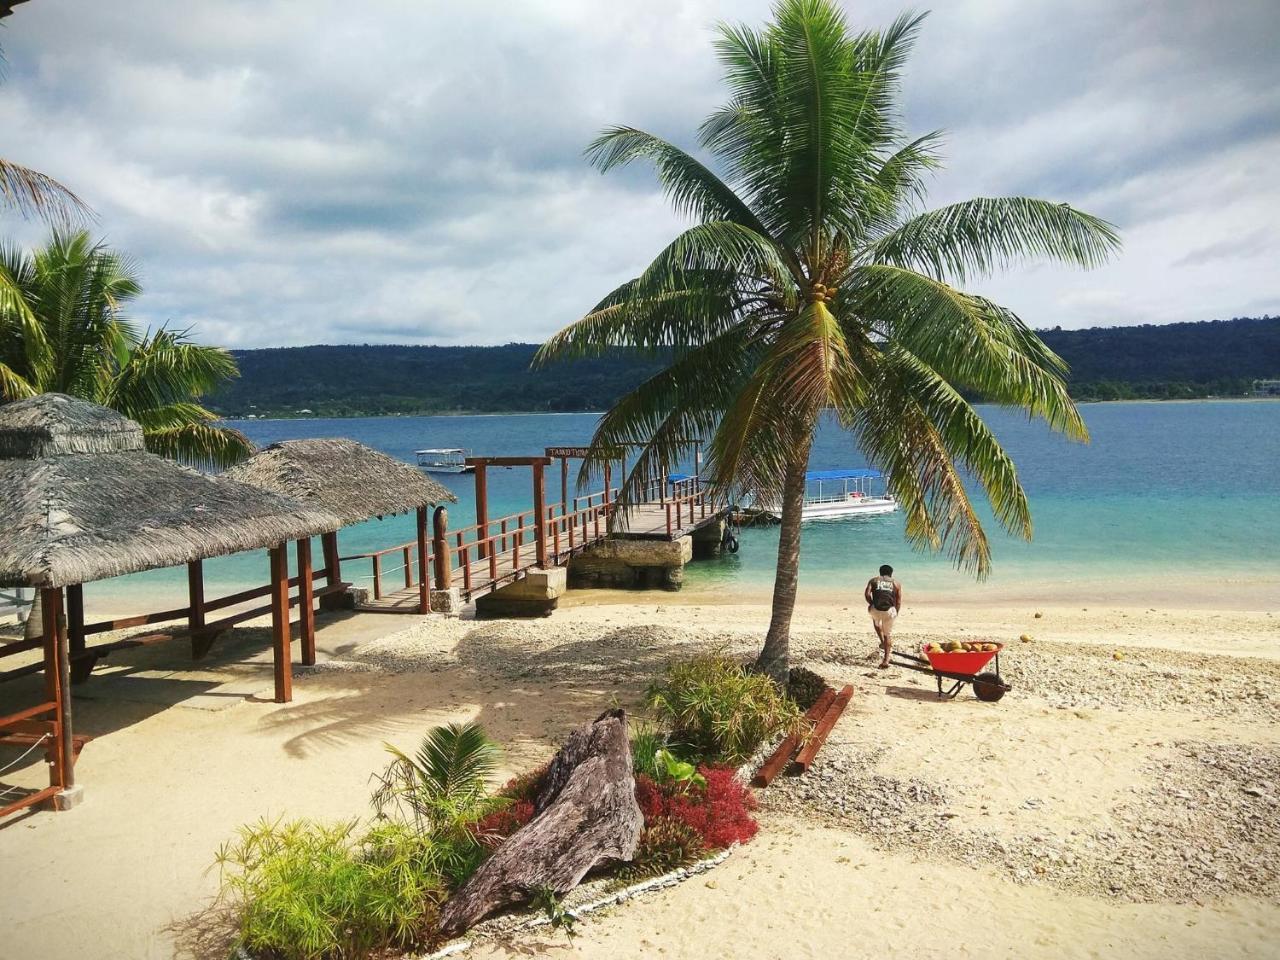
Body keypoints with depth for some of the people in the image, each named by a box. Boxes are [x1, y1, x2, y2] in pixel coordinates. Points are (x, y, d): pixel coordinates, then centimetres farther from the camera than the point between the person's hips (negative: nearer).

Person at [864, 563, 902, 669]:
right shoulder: (896, 583, 19)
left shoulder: (873, 580, 17)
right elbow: (899, 601, 11)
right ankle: (886, 660, 9)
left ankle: (882, 642, 23)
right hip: (889, 610, 0)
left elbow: (867, 593, 0)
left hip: (876, 609, 0)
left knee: (876, 622, 36)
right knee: (888, 634, 16)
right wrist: (896, 613, 21)